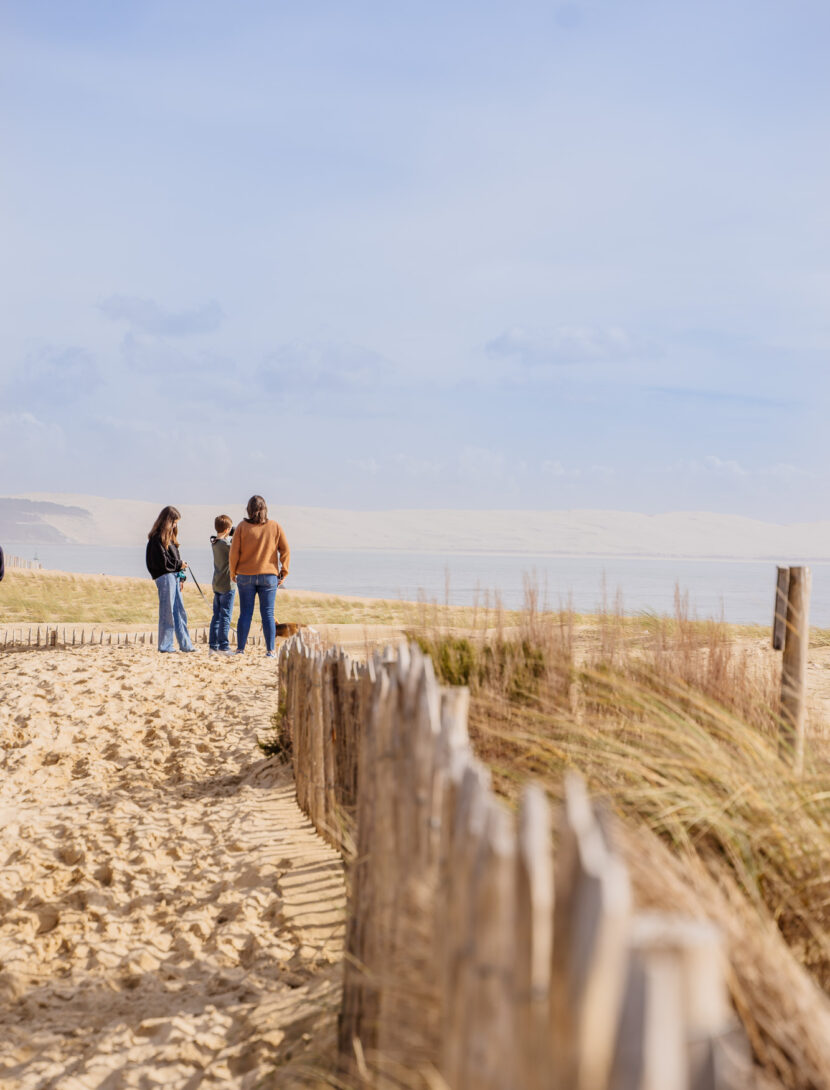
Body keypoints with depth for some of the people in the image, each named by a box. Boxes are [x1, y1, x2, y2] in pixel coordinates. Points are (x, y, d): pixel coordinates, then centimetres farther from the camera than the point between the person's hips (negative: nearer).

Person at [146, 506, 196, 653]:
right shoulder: (156, 538, -10)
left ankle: (185, 644, 13)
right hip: (165, 577, -9)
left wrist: (180, 577, 12)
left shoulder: (169, 537, 19)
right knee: (167, 612, -4)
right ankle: (165, 646, 2)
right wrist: (179, 564, -8)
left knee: (180, 611, 10)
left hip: (174, 577, 9)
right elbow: (161, 561, -17)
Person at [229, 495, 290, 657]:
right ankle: (270, 650, 1)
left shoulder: (242, 527, -2)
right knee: (268, 614, 3)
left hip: (245, 576, 0)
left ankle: (240, 649, 7)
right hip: (269, 575, 0)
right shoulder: (275, 526, 0)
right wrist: (283, 572, 7)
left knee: (245, 613, 5)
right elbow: (285, 551, 0)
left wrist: (233, 572, 9)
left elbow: (234, 552, -3)